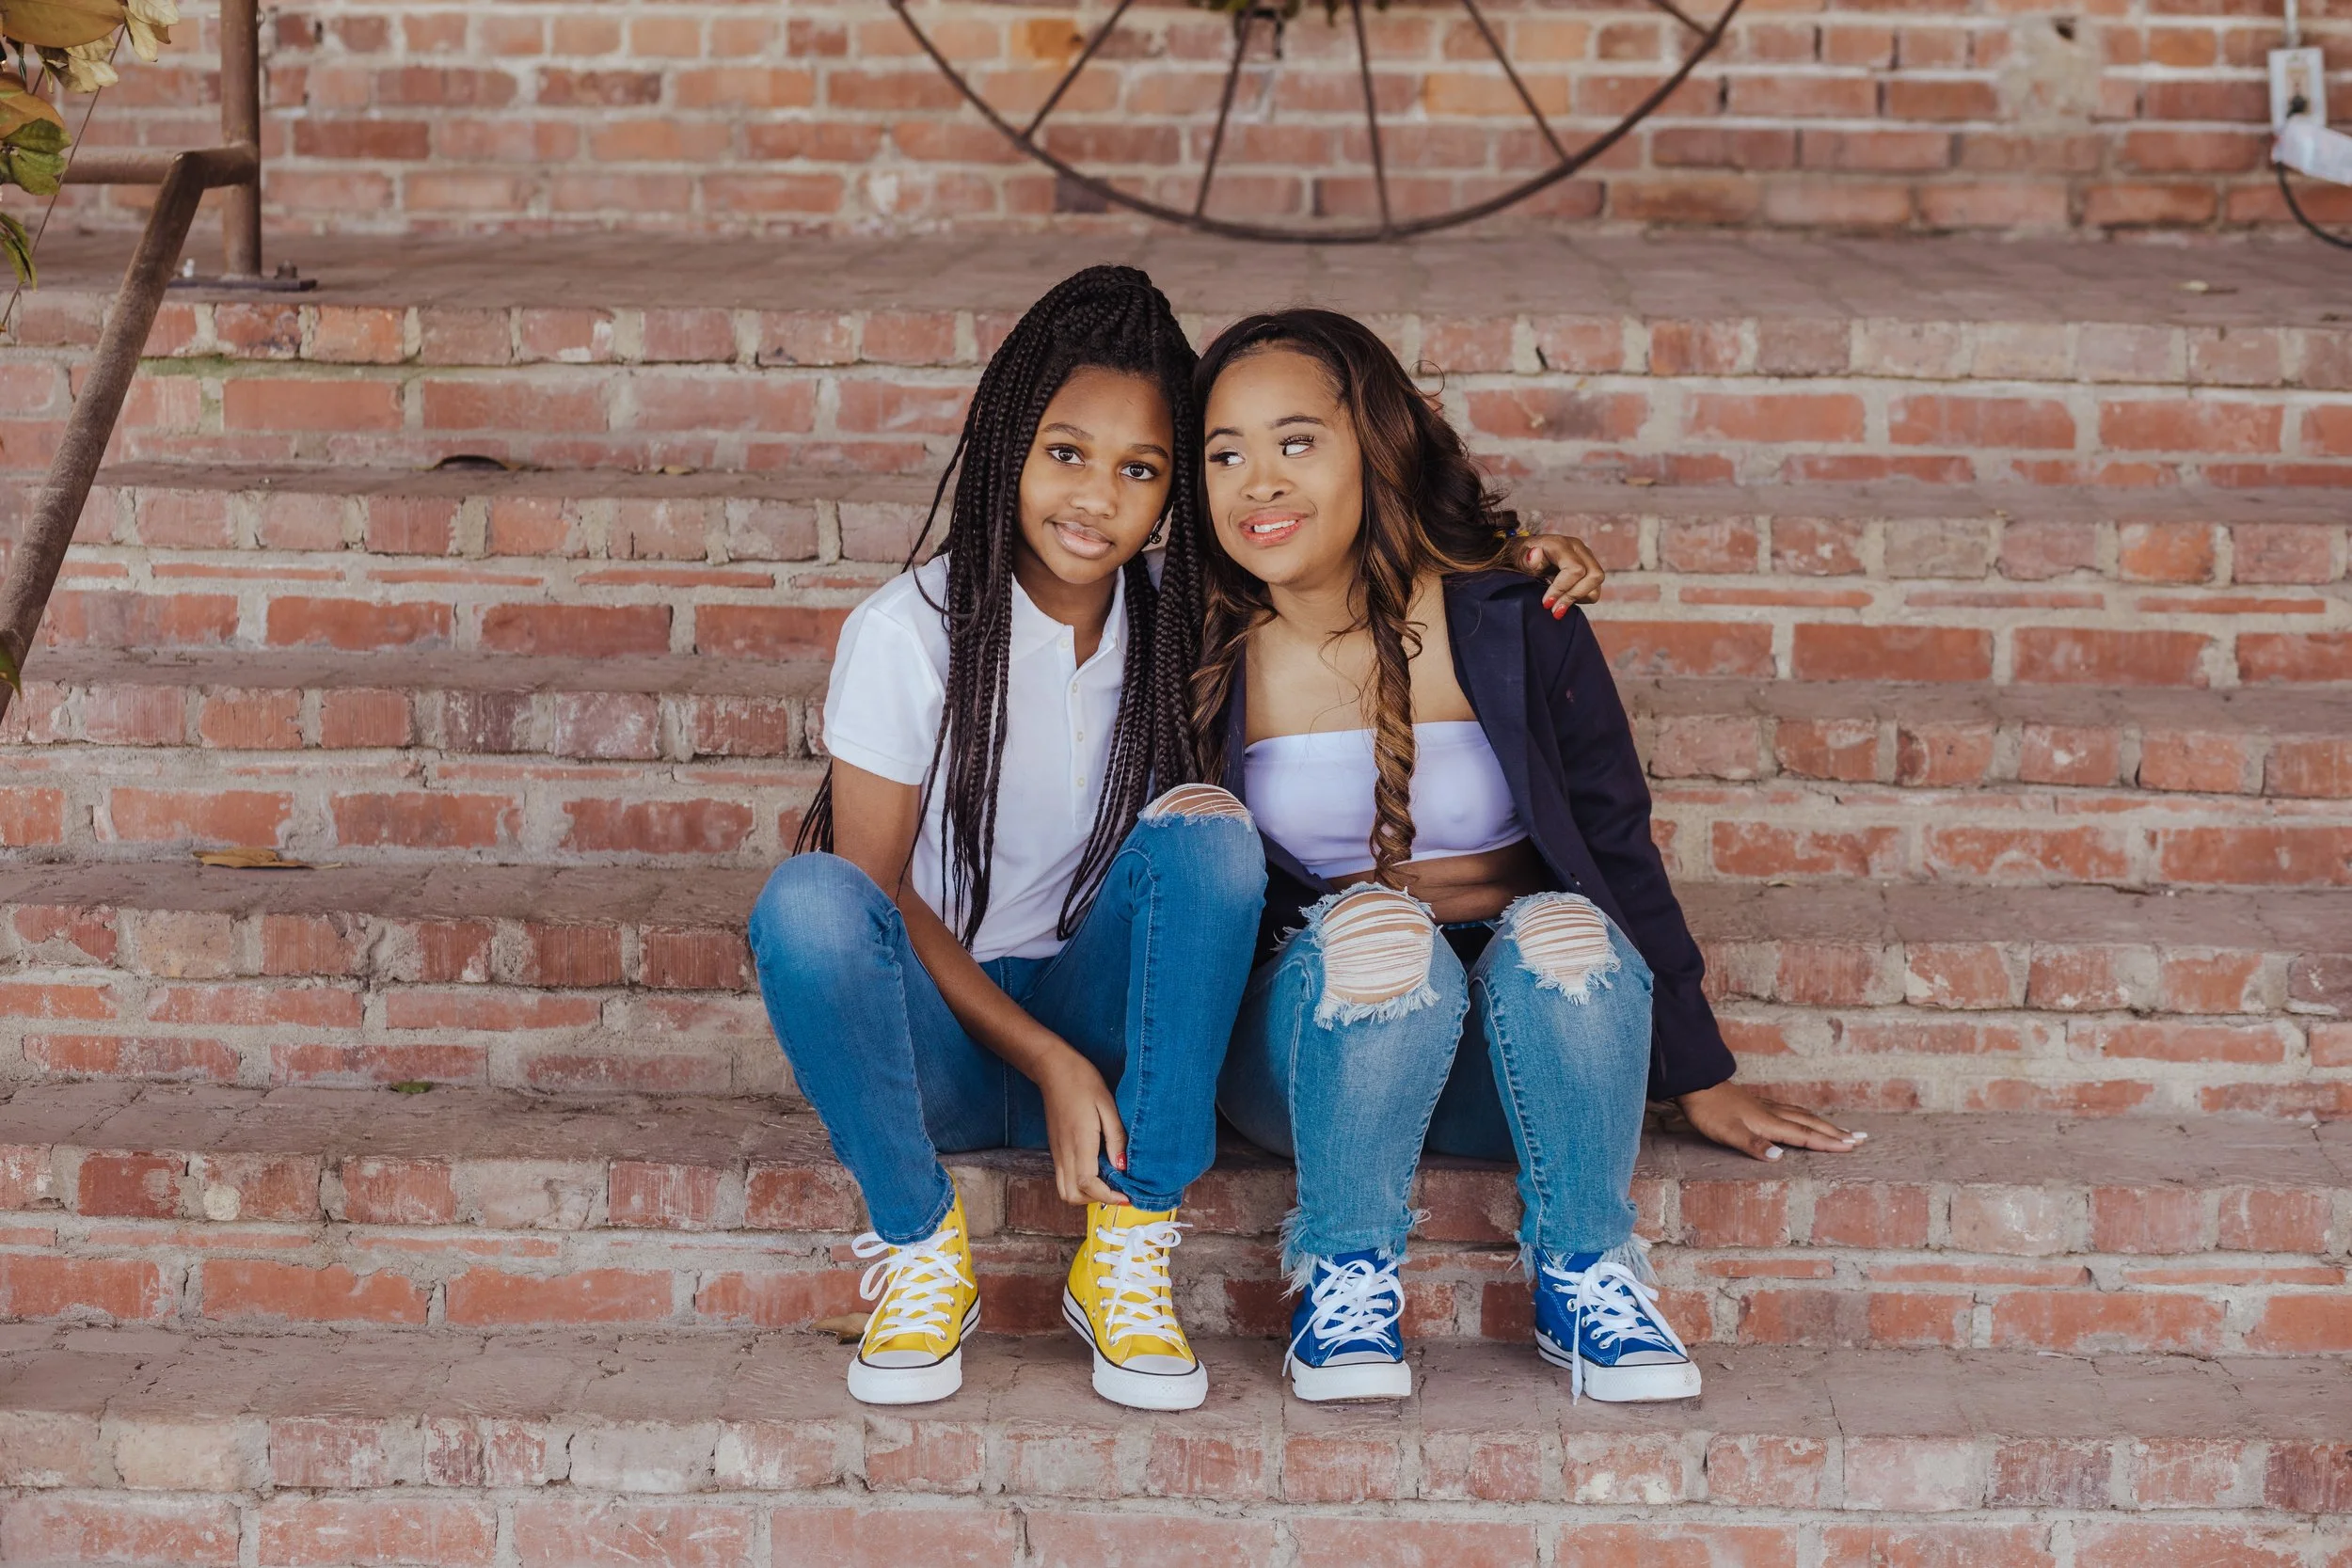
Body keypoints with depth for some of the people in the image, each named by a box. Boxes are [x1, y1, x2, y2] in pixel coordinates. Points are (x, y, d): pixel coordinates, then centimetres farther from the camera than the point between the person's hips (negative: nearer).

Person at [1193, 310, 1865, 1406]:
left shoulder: (1513, 630, -4)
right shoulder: (1205, 659, -2)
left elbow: (1618, 852, 4)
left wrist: (1701, 1080, 8)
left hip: (1518, 1046, 0)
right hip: (1312, 1051, 0)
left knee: (1562, 934, -34)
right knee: (1375, 928, -34)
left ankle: (1584, 1276, -16)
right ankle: (1344, 1276, -18)